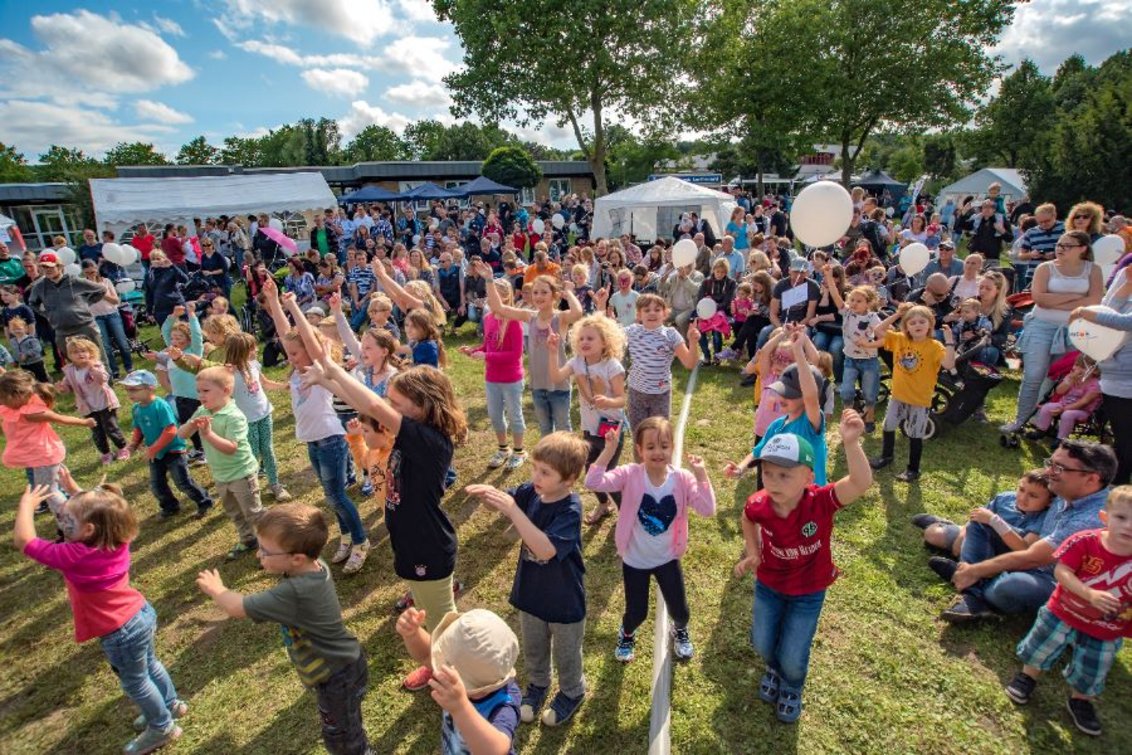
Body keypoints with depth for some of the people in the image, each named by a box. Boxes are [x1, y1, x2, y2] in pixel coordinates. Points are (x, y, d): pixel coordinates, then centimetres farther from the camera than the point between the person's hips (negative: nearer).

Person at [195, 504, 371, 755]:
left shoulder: (295, 593, -38)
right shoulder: (316, 566, -13)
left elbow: (237, 608, -26)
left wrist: (216, 589, -6)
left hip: (338, 678, -8)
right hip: (343, 664, 8)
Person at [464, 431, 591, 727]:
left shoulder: (570, 510, -33)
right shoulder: (531, 491, -16)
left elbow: (545, 549, -42)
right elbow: (503, 503, -2)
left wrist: (513, 510, -46)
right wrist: (487, 494, -26)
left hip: (563, 600, -5)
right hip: (530, 591, 5)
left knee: (565, 652, 23)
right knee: (533, 647, 29)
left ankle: (572, 692, 51)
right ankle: (537, 684, 56)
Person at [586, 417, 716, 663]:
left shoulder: (682, 478, -15)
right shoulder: (630, 475, -21)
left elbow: (707, 510, -27)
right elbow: (593, 482, -35)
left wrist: (701, 474, -32)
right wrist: (609, 449, -39)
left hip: (667, 558, 2)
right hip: (634, 560, -1)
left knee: (679, 610, 13)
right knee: (636, 613, 12)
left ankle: (680, 631, 53)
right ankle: (626, 634, 50)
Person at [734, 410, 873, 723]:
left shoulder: (821, 501, -34)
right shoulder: (758, 504, -25)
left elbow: (862, 483, -53)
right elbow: (747, 519, 2)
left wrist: (851, 443, -68)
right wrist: (752, 553, -7)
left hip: (808, 591, -2)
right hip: (768, 584, 2)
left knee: (793, 657, 8)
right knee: (762, 644, 16)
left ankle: (792, 688, 47)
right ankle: (774, 670, 56)